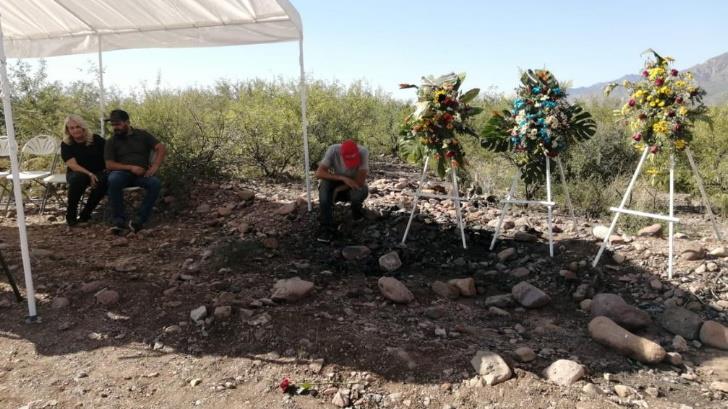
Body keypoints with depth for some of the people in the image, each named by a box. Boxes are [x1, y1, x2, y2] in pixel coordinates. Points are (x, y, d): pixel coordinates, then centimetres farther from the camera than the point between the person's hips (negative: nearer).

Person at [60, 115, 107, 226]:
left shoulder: (96, 139, -2)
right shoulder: (66, 145, -3)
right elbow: (72, 165, -15)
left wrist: (107, 169, -14)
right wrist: (89, 174, -30)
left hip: (98, 173, 1)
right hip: (77, 173, 0)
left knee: (104, 180, -34)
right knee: (78, 178, -37)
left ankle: (85, 214, -17)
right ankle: (70, 214, -19)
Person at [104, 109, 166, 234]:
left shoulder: (142, 134, 9)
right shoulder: (111, 141, 8)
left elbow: (161, 149, 1)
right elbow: (109, 165, -1)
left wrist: (155, 167, -15)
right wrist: (131, 167, -16)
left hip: (142, 174, 0)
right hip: (122, 172, 0)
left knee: (155, 183, -33)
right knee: (113, 180, -36)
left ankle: (139, 220, -29)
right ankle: (118, 220, -26)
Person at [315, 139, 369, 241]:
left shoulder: (363, 152, -29)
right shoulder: (333, 150, -26)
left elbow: (360, 182, -25)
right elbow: (319, 173, -27)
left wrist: (337, 190, -20)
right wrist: (342, 178, -36)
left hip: (354, 185, -1)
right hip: (336, 181, 1)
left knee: (362, 191, -34)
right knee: (325, 184, -31)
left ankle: (358, 220, 1)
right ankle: (326, 229, -22)